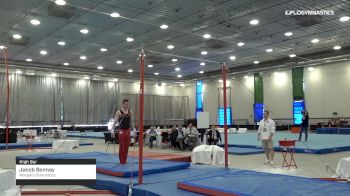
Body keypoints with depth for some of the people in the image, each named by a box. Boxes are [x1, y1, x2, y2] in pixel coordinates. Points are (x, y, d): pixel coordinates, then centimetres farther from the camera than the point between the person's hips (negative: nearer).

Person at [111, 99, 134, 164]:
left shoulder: (130, 112, 8)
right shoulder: (119, 112, -8)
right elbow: (115, 122, -9)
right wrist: (112, 130, -17)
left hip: (128, 130, 5)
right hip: (122, 131, -5)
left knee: (126, 146, 7)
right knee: (121, 146, -1)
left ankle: (124, 160, 17)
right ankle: (121, 161, 8)